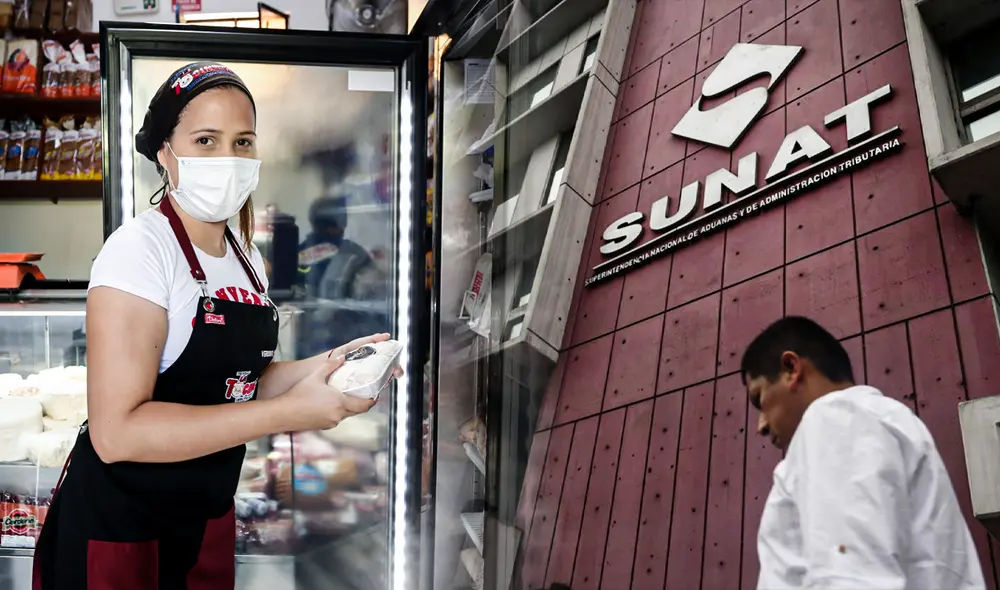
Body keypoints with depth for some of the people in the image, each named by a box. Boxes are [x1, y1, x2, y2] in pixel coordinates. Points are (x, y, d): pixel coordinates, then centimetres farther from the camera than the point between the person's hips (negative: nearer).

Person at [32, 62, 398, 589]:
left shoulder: (245, 256, 6)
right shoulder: (139, 249, -19)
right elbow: (116, 432, -27)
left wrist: (322, 366, -4)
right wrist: (288, 412, -28)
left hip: (209, 515, 7)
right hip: (118, 526, -7)